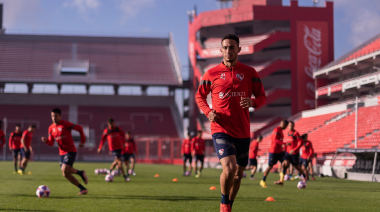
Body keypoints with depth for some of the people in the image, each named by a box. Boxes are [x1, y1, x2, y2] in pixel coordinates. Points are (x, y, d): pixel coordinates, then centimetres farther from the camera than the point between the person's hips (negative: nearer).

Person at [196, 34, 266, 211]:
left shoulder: (249, 72, 6)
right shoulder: (211, 74, 3)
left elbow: (262, 97, 8)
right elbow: (199, 96, 13)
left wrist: (253, 102, -15)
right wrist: (208, 111, -6)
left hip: (243, 131, 3)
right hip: (221, 130, -3)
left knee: (238, 174, 13)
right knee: (229, 169, -21)